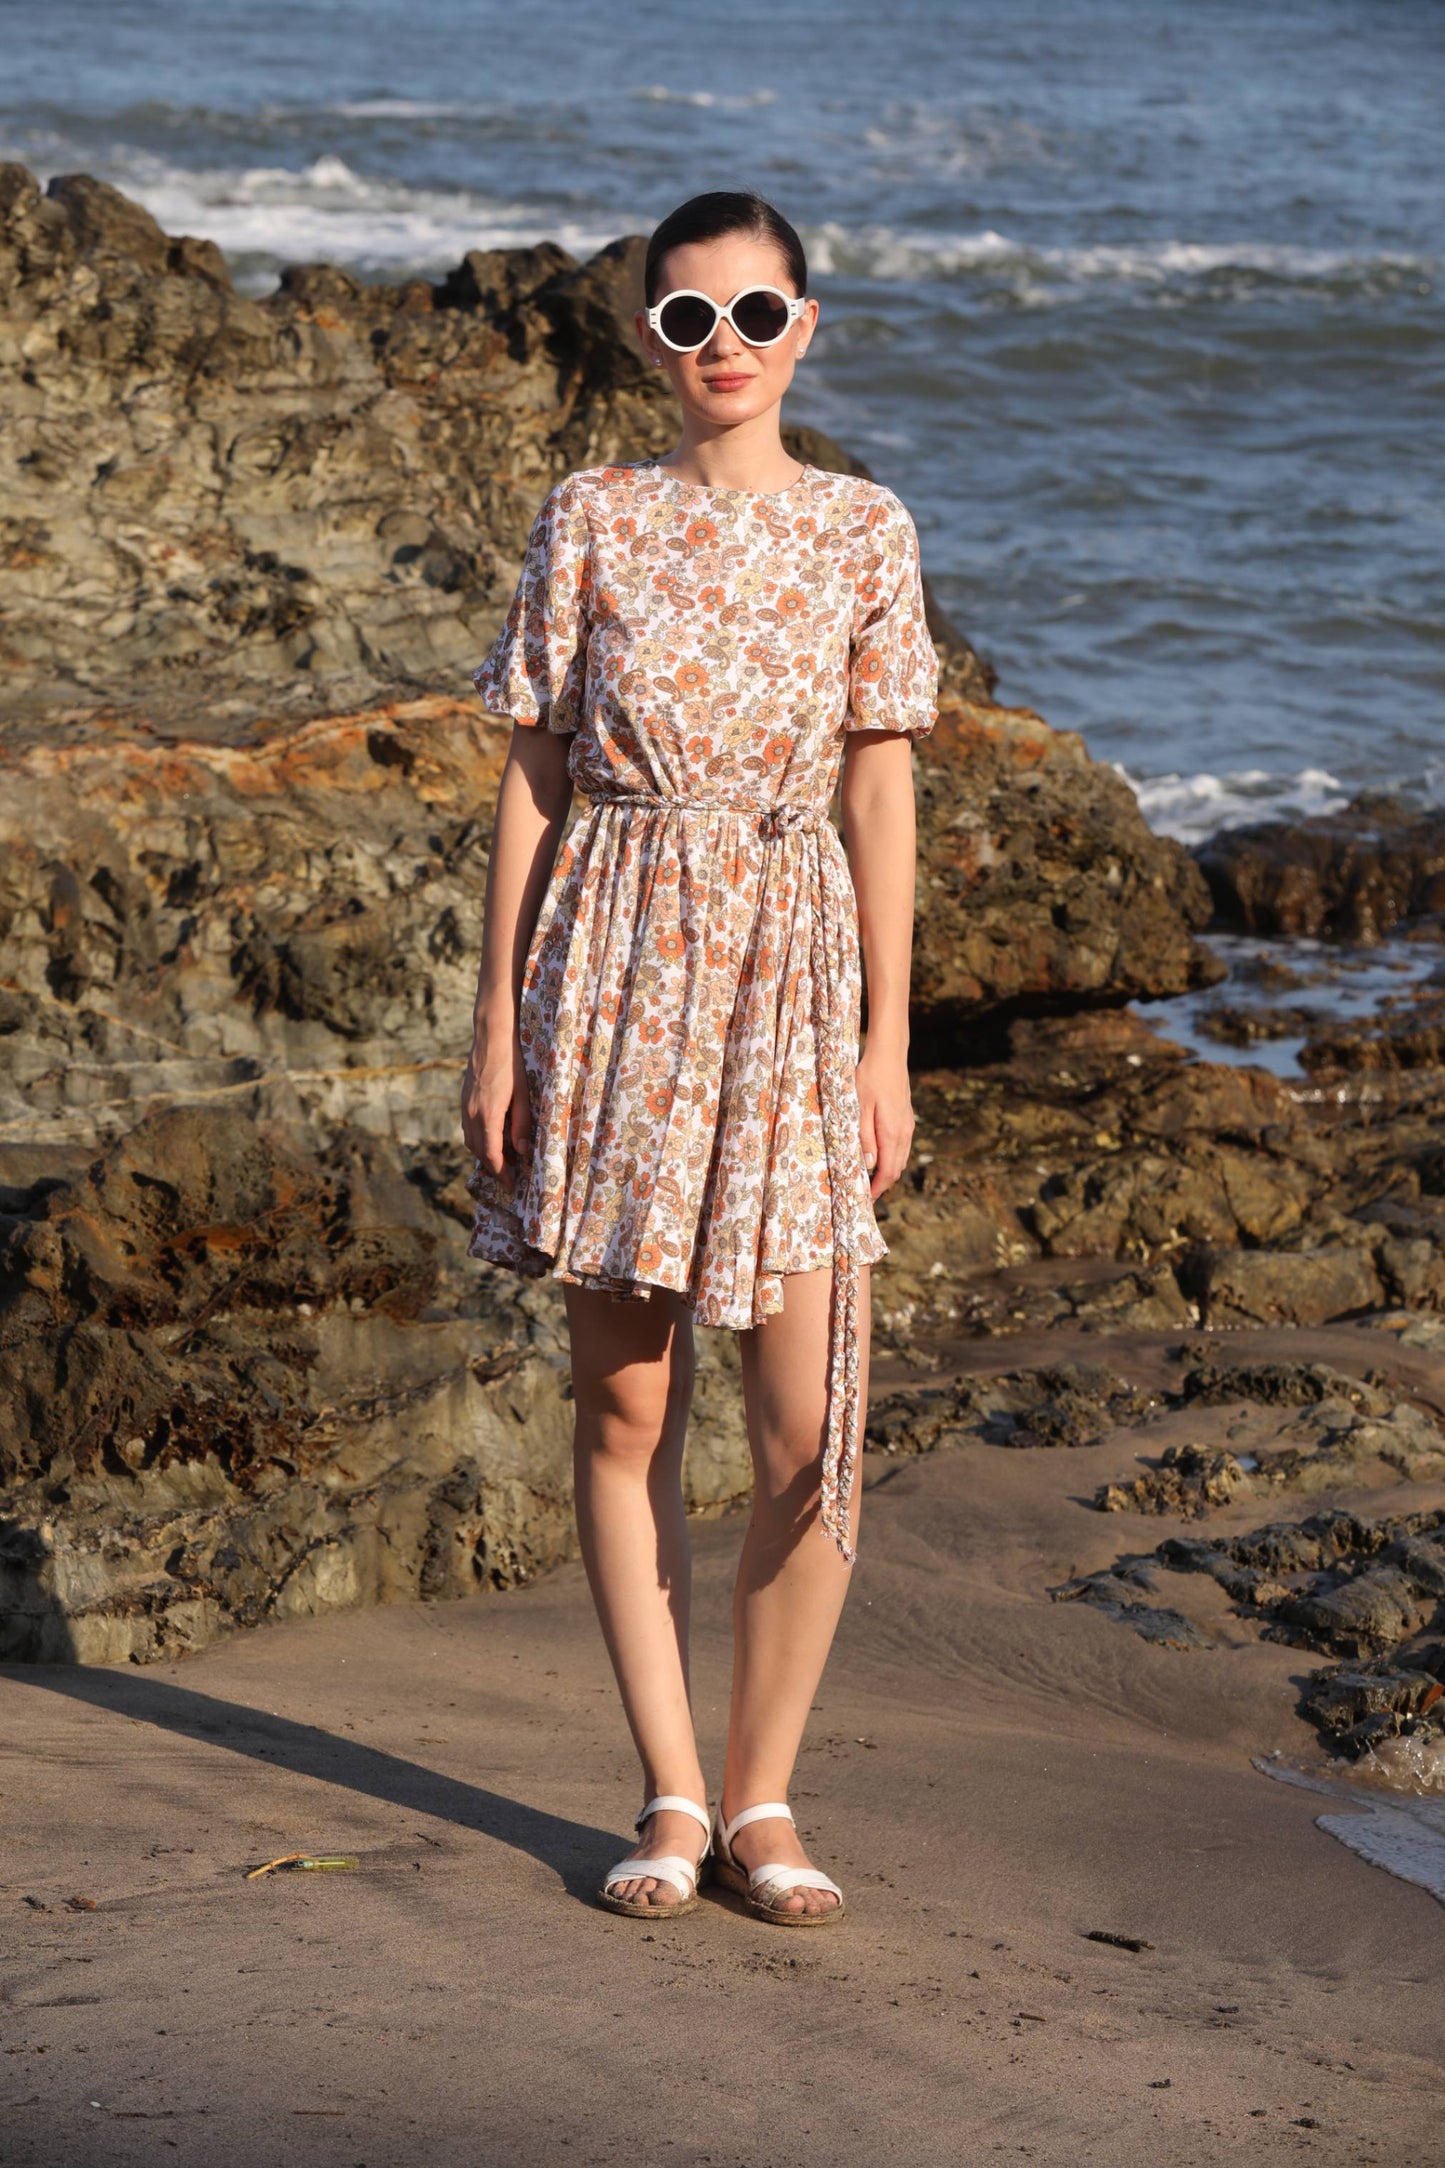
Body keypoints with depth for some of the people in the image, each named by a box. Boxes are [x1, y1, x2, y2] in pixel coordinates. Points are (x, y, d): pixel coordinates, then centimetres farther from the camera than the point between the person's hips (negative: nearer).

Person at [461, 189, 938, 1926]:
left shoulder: (864, 533, 3)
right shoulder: (591, 521, 3)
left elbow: (882, 798, 4)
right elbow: (532, 781, 4)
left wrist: (888, 1046, 0)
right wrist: (499, 1025, 1)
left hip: (793, 969, 0)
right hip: (619, 964, 0)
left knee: (805, 1423, -4)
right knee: (624, 1401, 4)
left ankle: (761, 1795, 10)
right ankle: (672, 1796, 14)